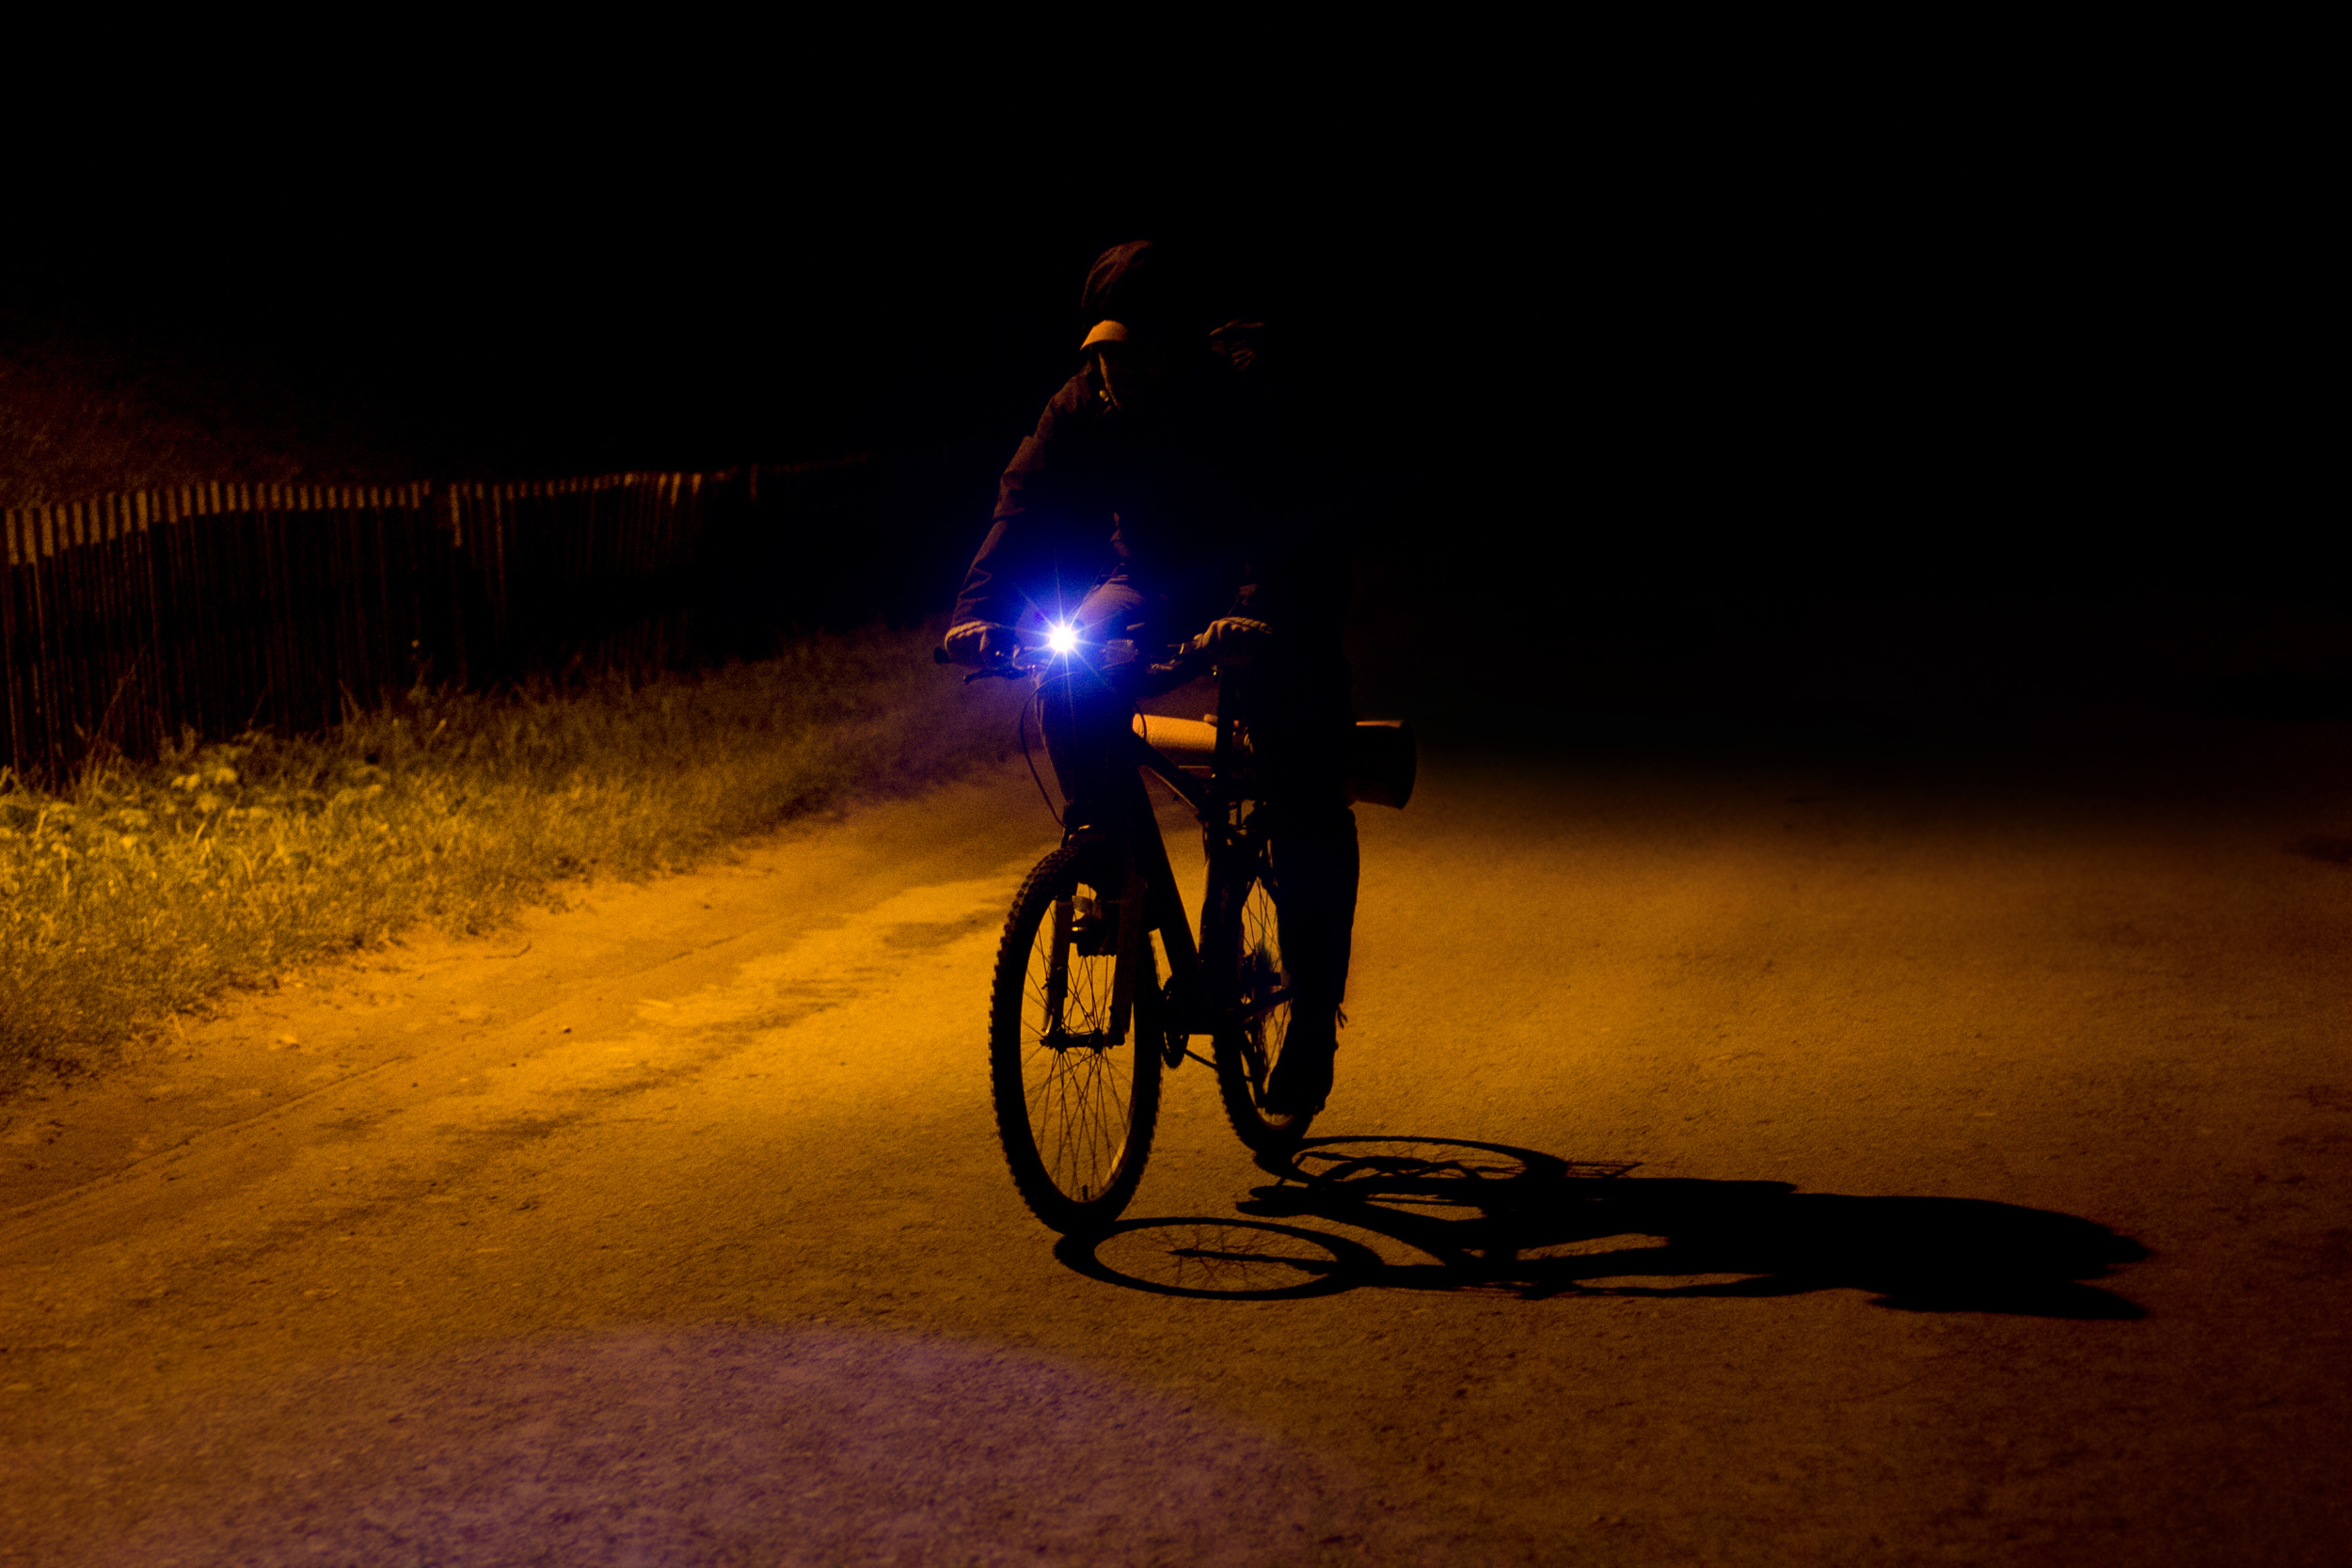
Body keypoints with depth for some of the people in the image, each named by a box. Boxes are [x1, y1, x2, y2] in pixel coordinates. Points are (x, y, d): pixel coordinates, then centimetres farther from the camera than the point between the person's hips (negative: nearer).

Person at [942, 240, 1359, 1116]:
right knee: (1074, 666, -29)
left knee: (1306, 808, -15)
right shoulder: (1082, 407, -14)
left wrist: (1259, 619, -57)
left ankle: (1312, 1017, -5)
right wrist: (980, 610, -42)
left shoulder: (1245, 396, -26)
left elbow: (1286, 521, -38)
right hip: (1154, 583, 4)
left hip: (1274, 597, -3)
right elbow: (1024, 508, -23)